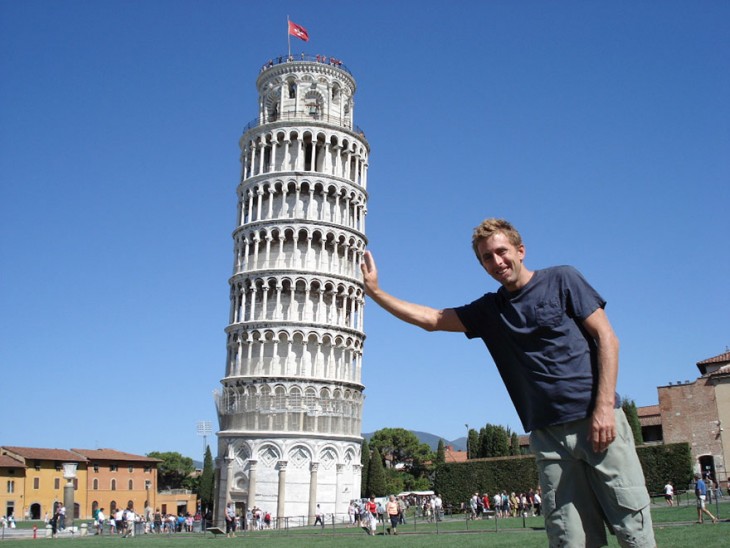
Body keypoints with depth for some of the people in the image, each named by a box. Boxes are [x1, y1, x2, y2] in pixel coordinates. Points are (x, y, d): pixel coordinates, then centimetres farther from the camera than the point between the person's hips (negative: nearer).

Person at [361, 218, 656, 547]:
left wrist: (604, 406, -11)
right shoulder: (489, 310, 14)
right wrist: (374, 291, 10)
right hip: (548, 434, 3)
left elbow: (606, 338, -1)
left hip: (597, 421, -3)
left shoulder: (562, 280, 3)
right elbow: (431, 319, 15)